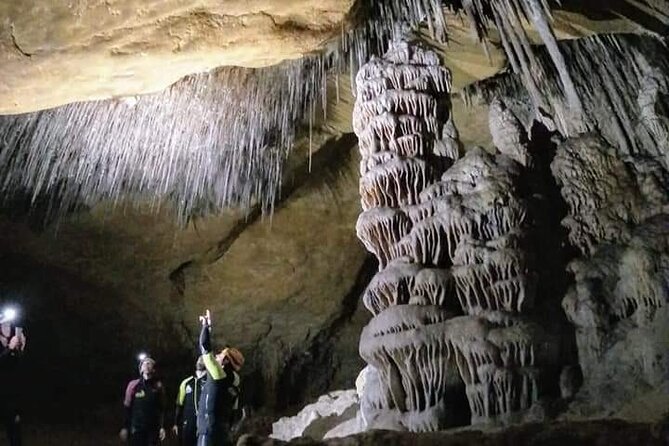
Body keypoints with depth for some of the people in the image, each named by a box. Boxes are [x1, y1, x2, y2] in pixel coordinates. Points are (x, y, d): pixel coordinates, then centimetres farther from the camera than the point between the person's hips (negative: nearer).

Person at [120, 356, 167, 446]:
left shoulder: (158, 386, 0)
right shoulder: (133, 385, -3)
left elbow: (162, 408, 2)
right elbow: (127, 408, 1)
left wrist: (162, 427, -2)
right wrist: (125, 427, 0)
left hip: (153, 429, 1)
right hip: (137, 428, -1)